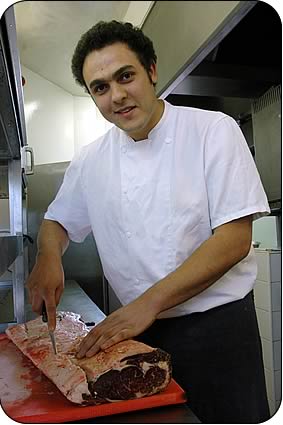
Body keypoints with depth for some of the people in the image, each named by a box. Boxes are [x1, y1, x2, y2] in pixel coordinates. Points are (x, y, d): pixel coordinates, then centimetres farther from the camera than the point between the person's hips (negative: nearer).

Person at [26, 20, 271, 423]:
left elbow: (236, 238, -17)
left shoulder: (214, 129, -11)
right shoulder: (90, 160, 1)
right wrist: (49, 257, -10)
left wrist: (149, 302, -22)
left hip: (218, 328, -3)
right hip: (141, 330, 4)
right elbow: (57, 221, 14)